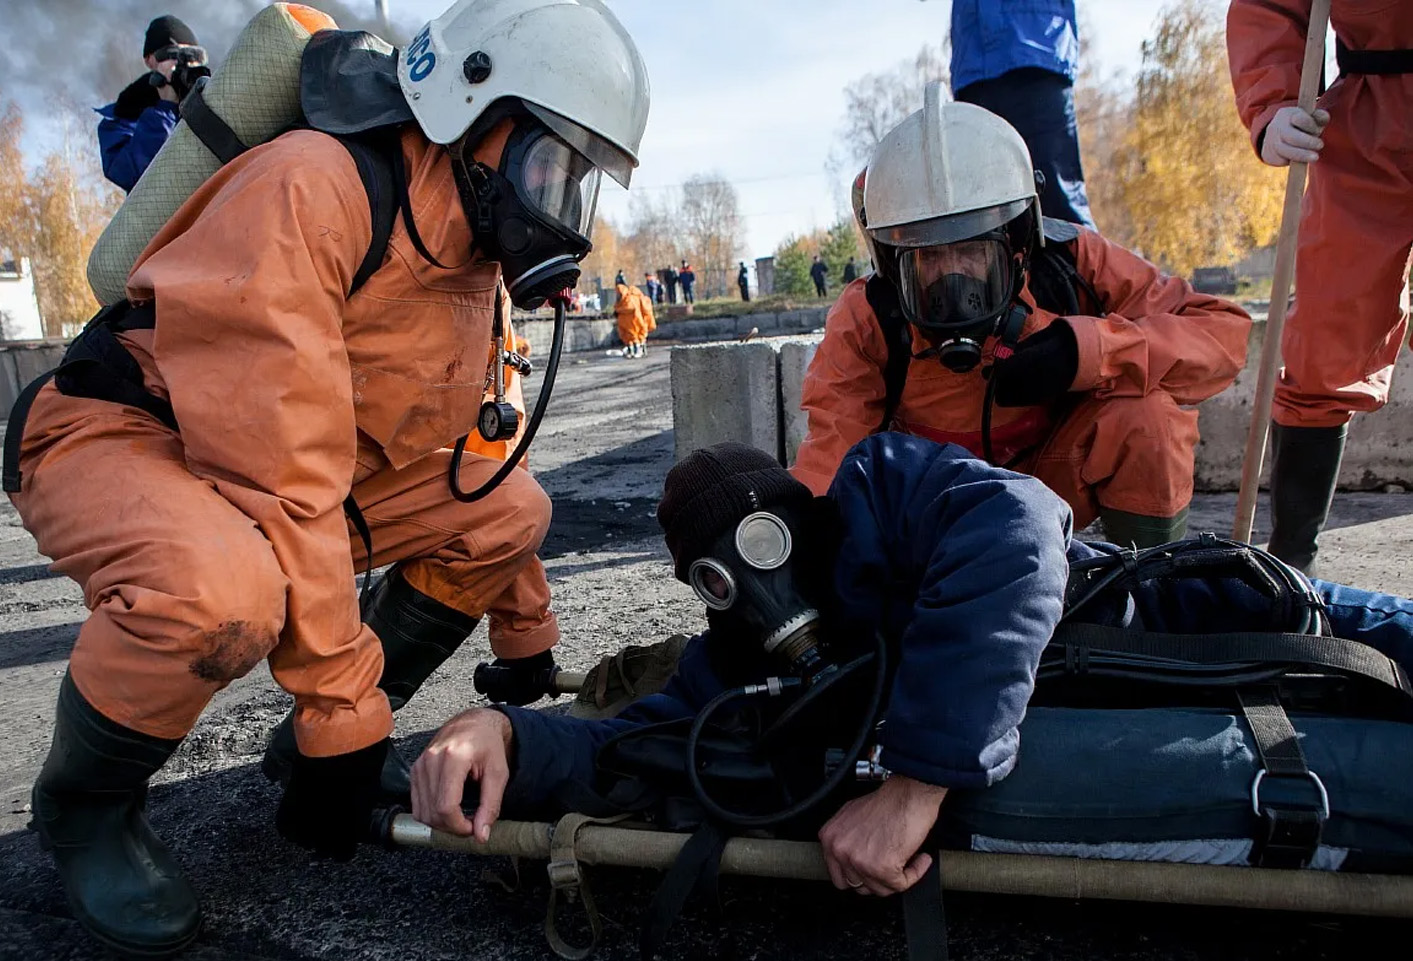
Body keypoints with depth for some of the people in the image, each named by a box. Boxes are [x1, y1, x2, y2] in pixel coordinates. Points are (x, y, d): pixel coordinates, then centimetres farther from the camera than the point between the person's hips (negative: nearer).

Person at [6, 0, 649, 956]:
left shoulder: (476, 257, 2)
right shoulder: (308, 190, -26)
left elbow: (477, 457, 9)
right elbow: (281, 480, -32)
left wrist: (527, 645, 12)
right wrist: (344, 706, -27)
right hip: (121, 436, -7)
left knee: (509, 511, -3)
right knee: (223, 589, -39)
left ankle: (329, 737, 9)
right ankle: (84, 804, -5)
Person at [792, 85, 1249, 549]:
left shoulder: (1073, 263, -22)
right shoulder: (866, 323, -23)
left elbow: (1225, 333, -21)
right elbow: (831, 447, -25)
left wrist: (1090, 349, -37)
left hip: (1051, 480, 0)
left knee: (1148, 411, -28)